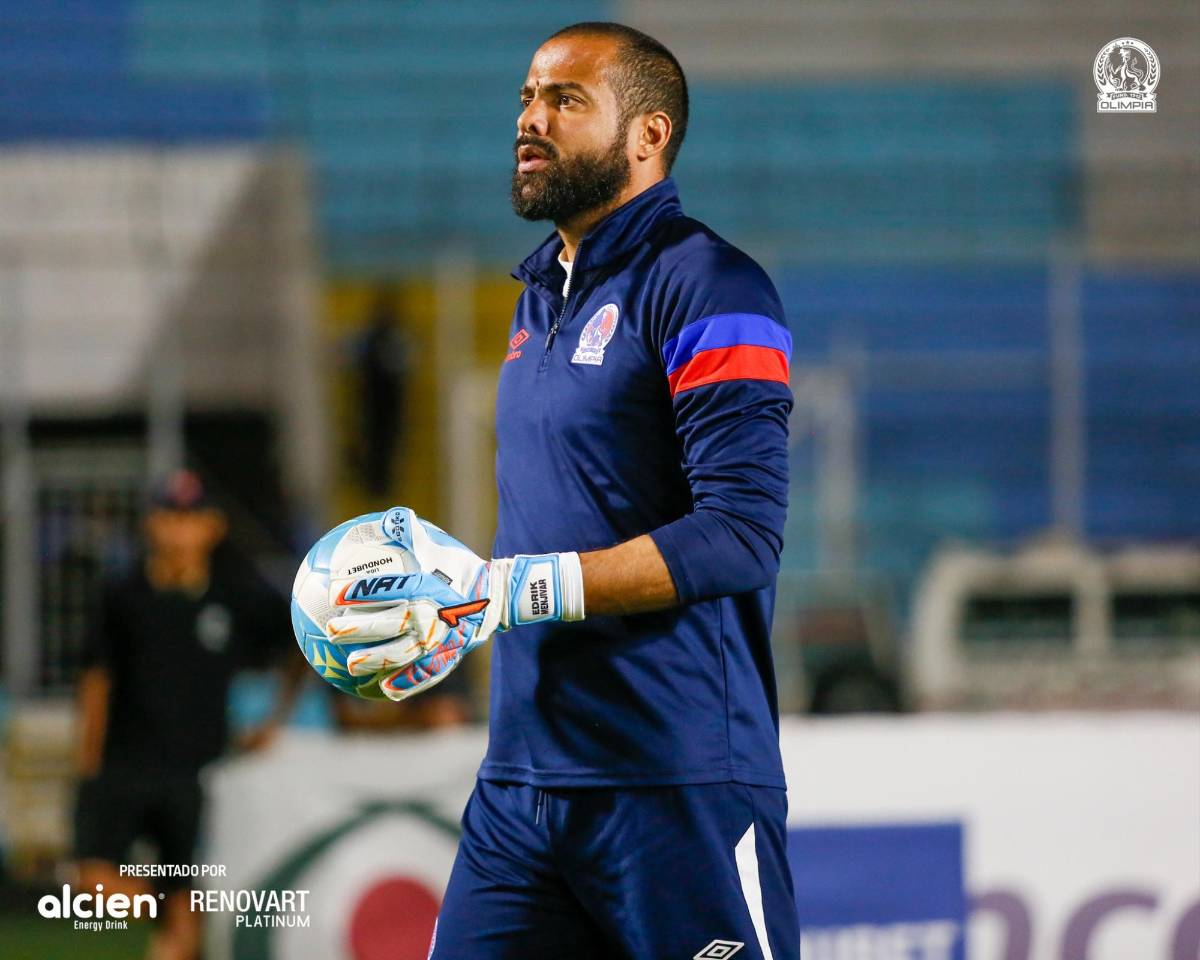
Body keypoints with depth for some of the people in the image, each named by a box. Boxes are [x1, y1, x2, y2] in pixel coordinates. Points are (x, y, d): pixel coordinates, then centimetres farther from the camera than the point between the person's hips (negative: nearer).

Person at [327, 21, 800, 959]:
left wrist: (506, 592, -20)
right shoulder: (540, 302, 19)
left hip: (680, 790, -8)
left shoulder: (705, 286, -9)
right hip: (522, 779, 8)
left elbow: (739, 536, -18)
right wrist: (460, 583, 8)